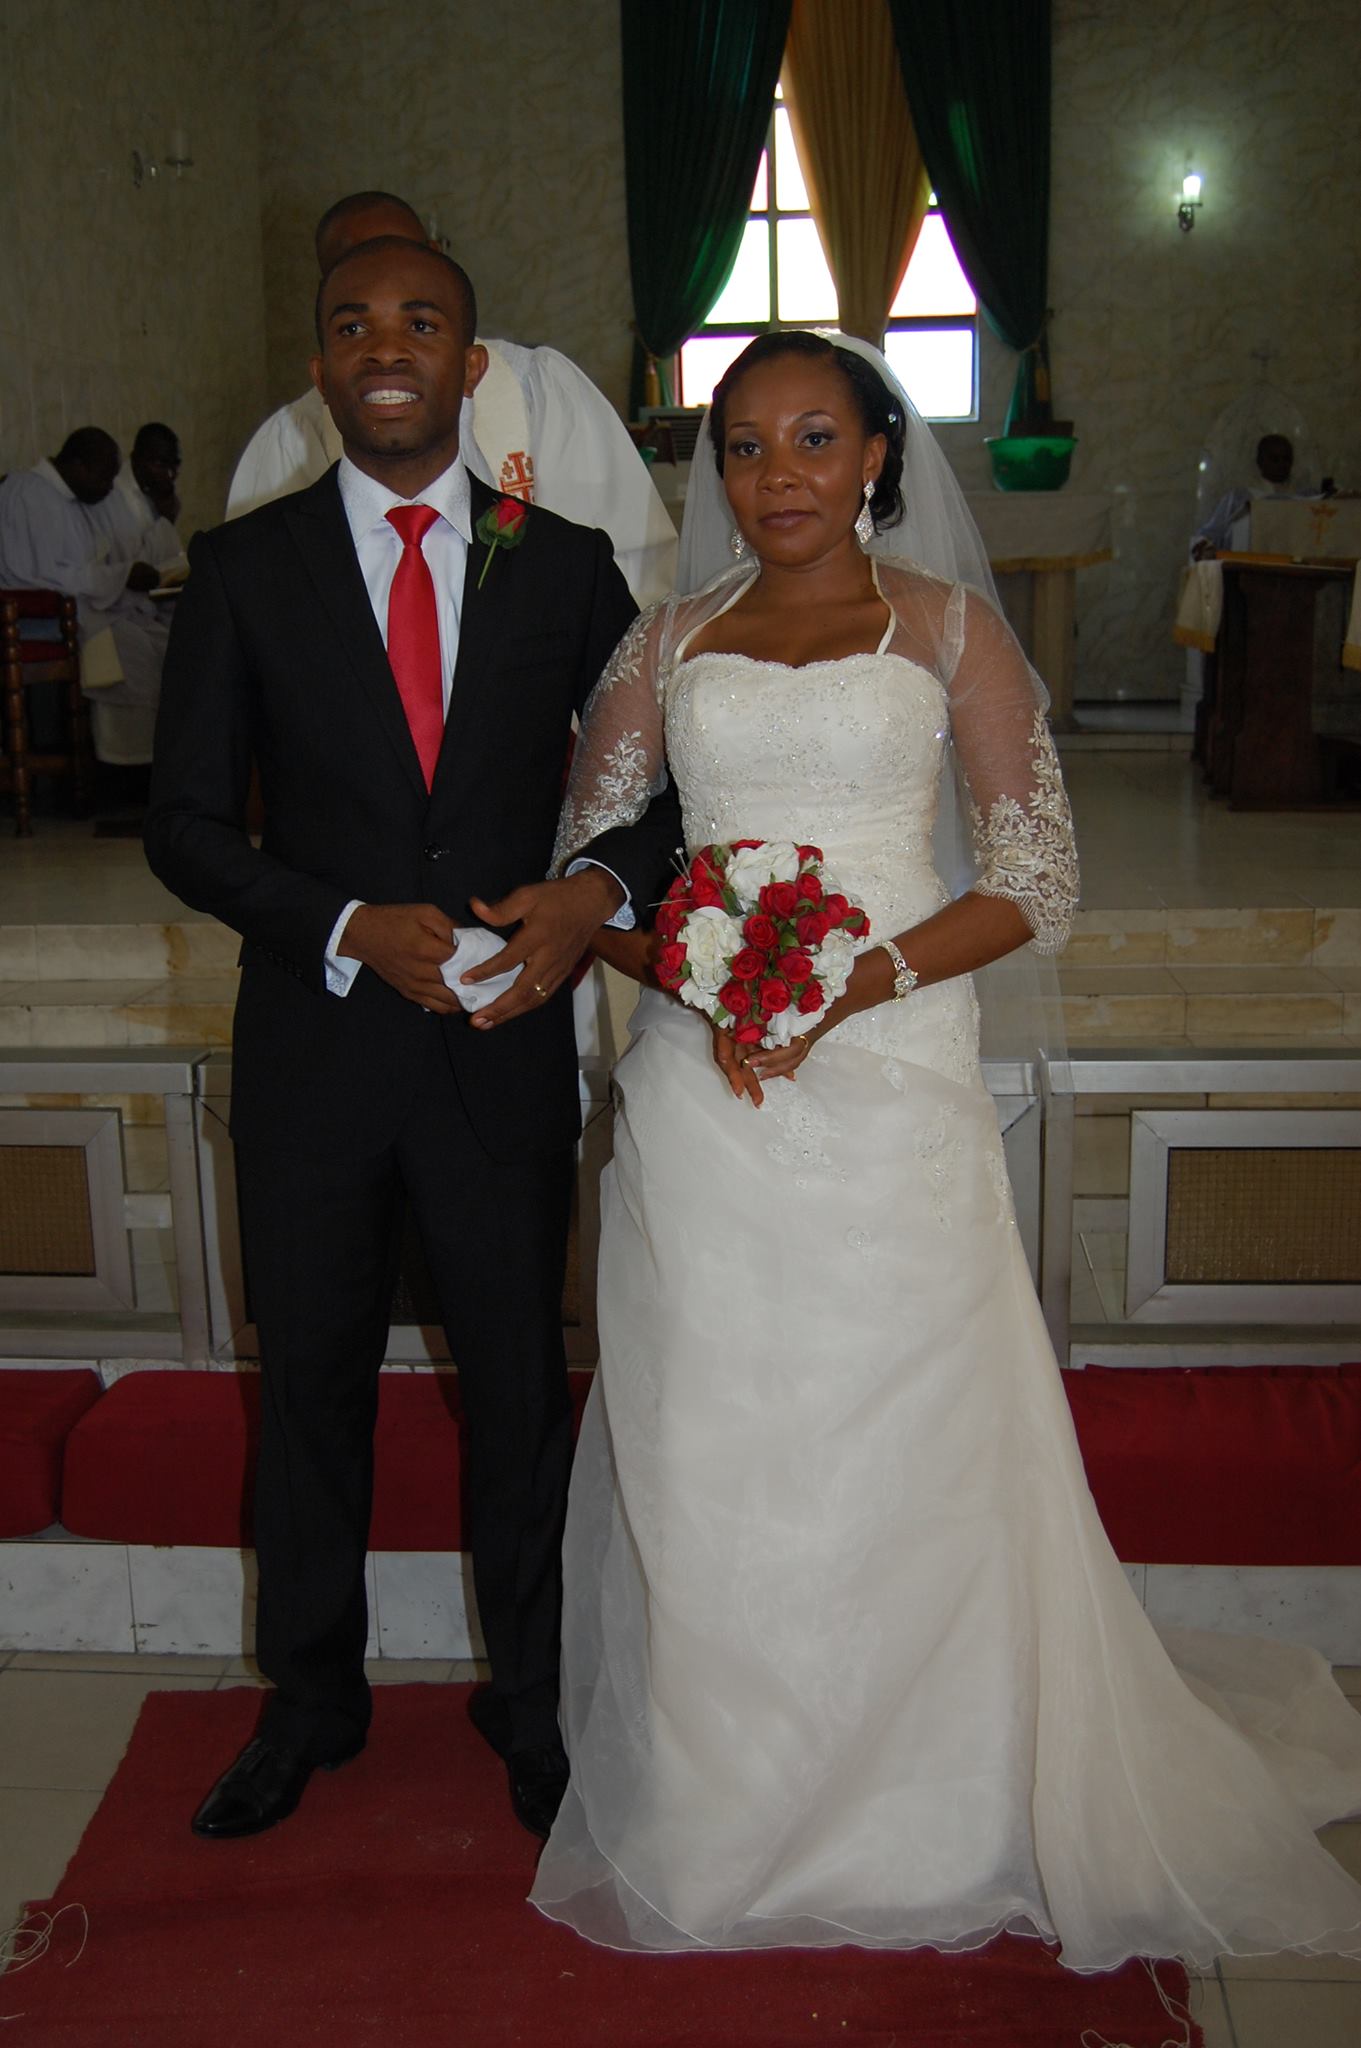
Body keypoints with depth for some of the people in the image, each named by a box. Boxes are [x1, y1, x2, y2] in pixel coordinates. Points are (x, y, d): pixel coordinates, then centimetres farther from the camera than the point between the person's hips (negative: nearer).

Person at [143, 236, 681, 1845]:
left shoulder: (566, 562, 1)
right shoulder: (243, 567, -1)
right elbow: (185, 823, -3)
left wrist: (598, 892, -16)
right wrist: (351, 927, -17)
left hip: (504, 1046, 0)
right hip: (313, 1042, 0)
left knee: (520, 1384, 12)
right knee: (311, 1383, 15)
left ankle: (530, 1701, 35)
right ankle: (312, 1700, 37)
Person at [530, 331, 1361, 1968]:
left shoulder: (949, 628, 4)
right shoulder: (666, 643, 11)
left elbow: (1039, 879, -1)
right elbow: (586, 862, 9)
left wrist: (859, 981, -15)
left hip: (886, 1080, -2)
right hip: (698, 1086, 2)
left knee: (898, 1442, 4)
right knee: (706, 1450, 7)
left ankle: (918, 1820, 26)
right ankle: (713, 1818, 27)